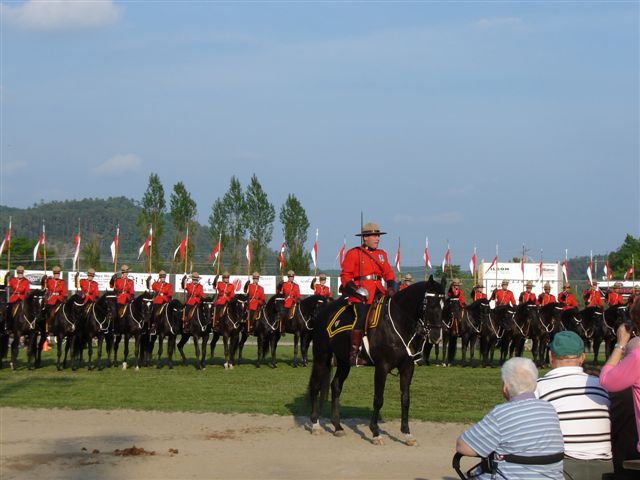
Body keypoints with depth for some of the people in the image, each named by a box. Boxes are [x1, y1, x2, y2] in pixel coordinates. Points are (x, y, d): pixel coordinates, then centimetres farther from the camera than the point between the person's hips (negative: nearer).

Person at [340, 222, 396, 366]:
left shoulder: (382, 254, 20)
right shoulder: (353, 253, 3)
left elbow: (388, 273, 20)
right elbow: (345, 276, 0)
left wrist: (391, 287, 1)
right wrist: (354, 289, -14)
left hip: (378, 293, 6)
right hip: (361, 294, -6)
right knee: (362, 318, -21)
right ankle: (354, 354, -14)